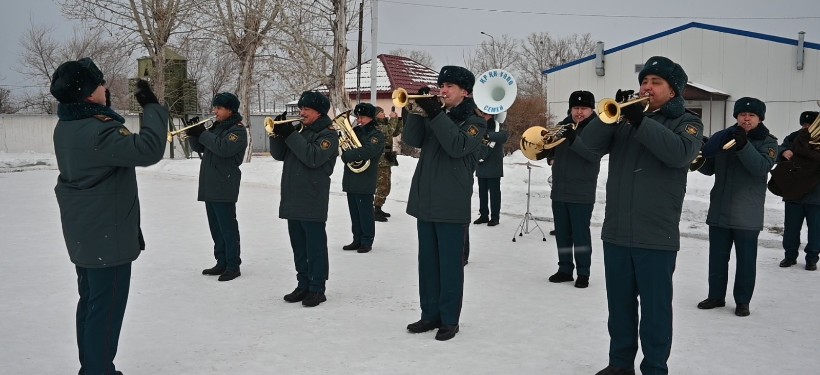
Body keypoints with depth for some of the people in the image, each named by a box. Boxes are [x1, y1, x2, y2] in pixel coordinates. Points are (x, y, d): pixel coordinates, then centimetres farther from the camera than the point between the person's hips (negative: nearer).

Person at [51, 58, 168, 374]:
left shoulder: (66, 127, 6)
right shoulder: (97, 131, -25)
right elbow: (148, 149, -34)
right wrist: (152, 107, -24)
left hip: (83, 234, 10)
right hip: (107, 235, -10)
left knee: (90, 301, 19)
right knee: (106, 309, 0)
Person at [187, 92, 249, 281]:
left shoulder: (238, 129, -8)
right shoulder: (216, 127, 19)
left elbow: (224, 148, -24)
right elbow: (199, 148, 19)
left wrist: (202, 134, -17)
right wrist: (193, 134, 0)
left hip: (224, 187, -9)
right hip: (210, 186, 9)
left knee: (228, 228, -5)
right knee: (216, 228, 13)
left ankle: (233, 266, 1)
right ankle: (222, 263, 21)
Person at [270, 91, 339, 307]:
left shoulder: (328, 133, -6)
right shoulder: (300, 131, 18)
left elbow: (313, 158, -22)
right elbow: (279, 155, 13)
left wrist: (291, 135, -18)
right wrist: (278, 133, -4)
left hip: (313, 201, -8)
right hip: (293, 199, 8)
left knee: (315, 246, -3)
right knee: (298, 246, 13)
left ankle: (317, 289, 3)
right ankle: (303, 285, 22)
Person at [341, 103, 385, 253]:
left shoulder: (376, 135, -7)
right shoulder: (355, 131, 16)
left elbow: (366, 152, -23)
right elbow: (345, 147, 15)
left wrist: (347, 155, -15)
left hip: (365, 182, -7)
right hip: (351, 179, 7)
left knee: (365, 212, -1)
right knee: (354, 212, 12)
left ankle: (367, 242, 7)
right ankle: (357, 240, 21)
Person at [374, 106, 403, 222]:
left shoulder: (384, 124, 17)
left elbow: (396, 132, 18)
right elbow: (389, 131, -24)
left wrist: (398, 120, 6)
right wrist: (393, 118, -14)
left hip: (387, 160, 10)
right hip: (380, 161, -10)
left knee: (385, 187, 15)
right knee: (382, 187, -12)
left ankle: (378, 209, 22)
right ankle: (376, 212, -10)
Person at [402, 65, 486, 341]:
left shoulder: (474, 121, -1)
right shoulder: (435, 116, 17)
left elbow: (458, 146, -21)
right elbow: (411, 139, 3)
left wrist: (435, 114, -22)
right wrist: (418, 110, -11)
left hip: (452, 205, -6)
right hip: (425, 201, 6)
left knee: (449, 264, 0)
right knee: (427, 262, 11)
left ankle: (450, 320, 8)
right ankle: (430, 314, 21)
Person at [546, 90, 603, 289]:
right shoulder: (563, 125, 12)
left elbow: (594, 154, -20)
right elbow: (552, 151, 14)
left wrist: (574, 139, -32)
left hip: (582, 192, -5)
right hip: (559, 190, 5)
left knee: (580, 234, -2)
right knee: (562, 233, 10)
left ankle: (583, 273, 7)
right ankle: (564, 269, 20)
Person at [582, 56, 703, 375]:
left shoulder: (686, 122, 1)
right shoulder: (625, 118, 12)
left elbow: (680, 153, -20)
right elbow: (591, 144, -1)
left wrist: (641, 121, -25)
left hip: (656, 236, -4)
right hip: (616, 232, 5)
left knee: (655, 308, 3)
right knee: (619, 304, 14)